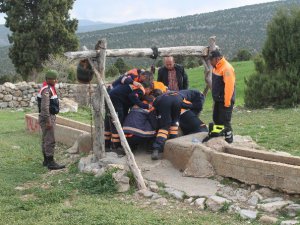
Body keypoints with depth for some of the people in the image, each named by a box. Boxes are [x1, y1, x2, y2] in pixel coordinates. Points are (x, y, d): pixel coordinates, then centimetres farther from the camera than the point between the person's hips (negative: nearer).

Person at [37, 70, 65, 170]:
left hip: (50, 117, 10)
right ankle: (50, 163, -8)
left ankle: (46, 161, 21)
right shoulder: (46, 90, -17)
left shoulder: (50, 88, 15)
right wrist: (48, 121, -25)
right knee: (50, 140, -9)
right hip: (47, 118, -10)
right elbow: (44, 107, -25)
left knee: (46, 140, 14)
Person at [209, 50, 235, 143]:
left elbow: (229, 86, -24)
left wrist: (227, 102, -24)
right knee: (216, 119, 16)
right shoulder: (216, 68, 12)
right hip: (218, 100, 10)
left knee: (225, 121, -6)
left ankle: (228, 140, 4)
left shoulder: (226, 68, -19)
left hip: (225, 101, -10)